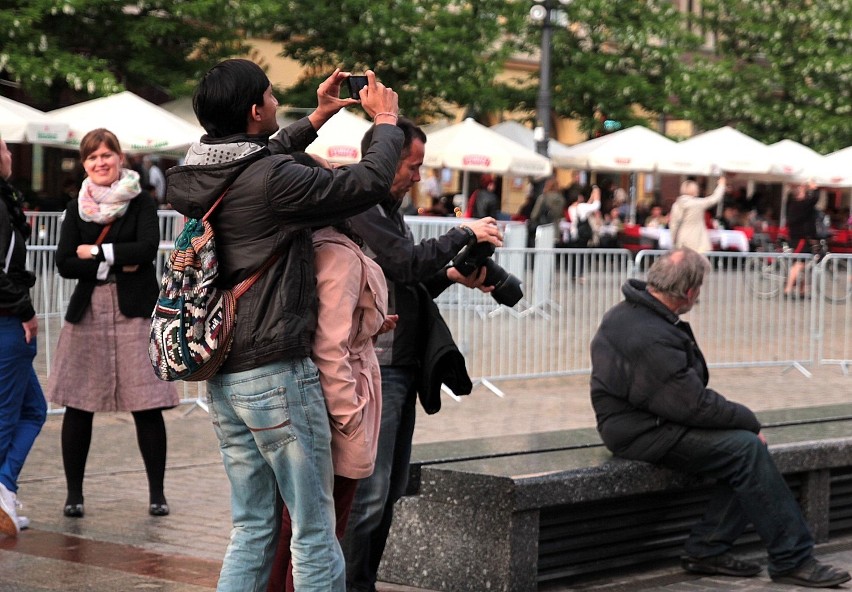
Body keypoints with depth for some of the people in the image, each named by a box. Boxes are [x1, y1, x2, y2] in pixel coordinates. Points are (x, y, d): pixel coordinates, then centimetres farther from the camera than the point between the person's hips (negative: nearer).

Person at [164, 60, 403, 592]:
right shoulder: (272, 180, -18)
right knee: (314, 534, 0)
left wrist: (316, 120, 31)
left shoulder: (191, 179, 6)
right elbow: (370, 183, -12)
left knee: (252, 528, 14)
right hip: (277, 373, -8)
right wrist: (386, 122, 6)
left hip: (222, 377, 8)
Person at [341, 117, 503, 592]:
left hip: (401, 366, 10)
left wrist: (451, 276, 5)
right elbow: (407, 262, -20)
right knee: (368, 491, -10)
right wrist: (464, 234, -9)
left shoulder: (388, 210, 19)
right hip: (375, 368, -10)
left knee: (392, 487, 13)